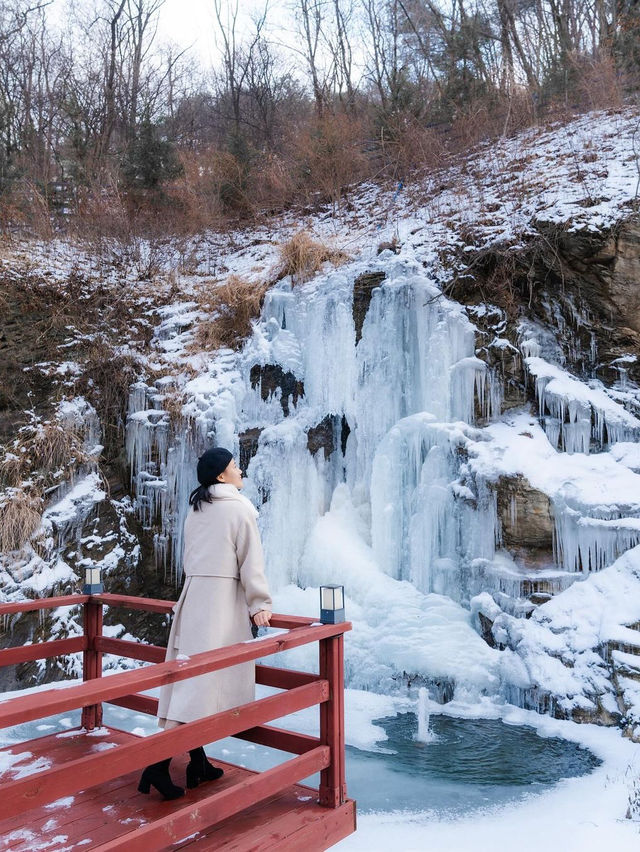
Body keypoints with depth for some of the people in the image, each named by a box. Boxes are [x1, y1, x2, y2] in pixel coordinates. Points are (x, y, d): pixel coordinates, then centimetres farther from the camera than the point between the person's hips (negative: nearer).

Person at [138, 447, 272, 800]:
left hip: (192, 593, 8)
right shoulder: (239, 509, -7)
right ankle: (159, 762, -14)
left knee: (192, 677, 9)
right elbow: (251, 560, -8)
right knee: (203, 679, -8)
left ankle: (198, 763, 18)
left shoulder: (196, 509, 14)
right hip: (222, 597, -8)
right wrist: (260, 605, -3)